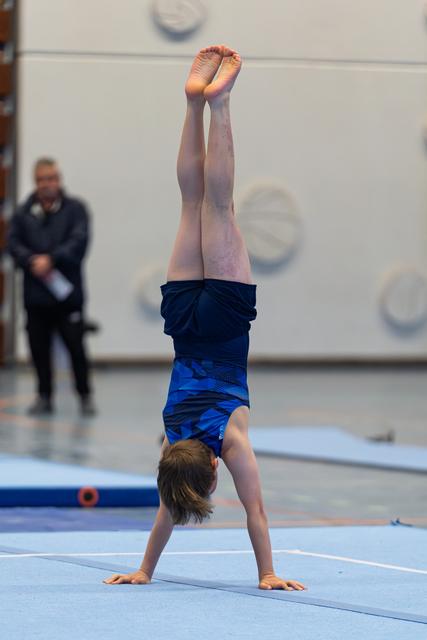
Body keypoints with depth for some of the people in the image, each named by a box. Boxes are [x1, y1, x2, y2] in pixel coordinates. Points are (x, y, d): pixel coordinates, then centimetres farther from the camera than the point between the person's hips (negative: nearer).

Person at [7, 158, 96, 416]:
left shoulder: (75, 209, 2)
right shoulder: (24, 213, 9)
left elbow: (79, 241, -10)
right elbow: (13, 243, 0)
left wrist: (51, 259, -20)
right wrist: (32, 262, -17)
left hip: (69, 293, -3)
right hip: (35, 295, 3)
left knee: (75, 345, -3)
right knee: (39, 347, 6)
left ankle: (85, 395, 9)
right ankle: (44, 396, 16)